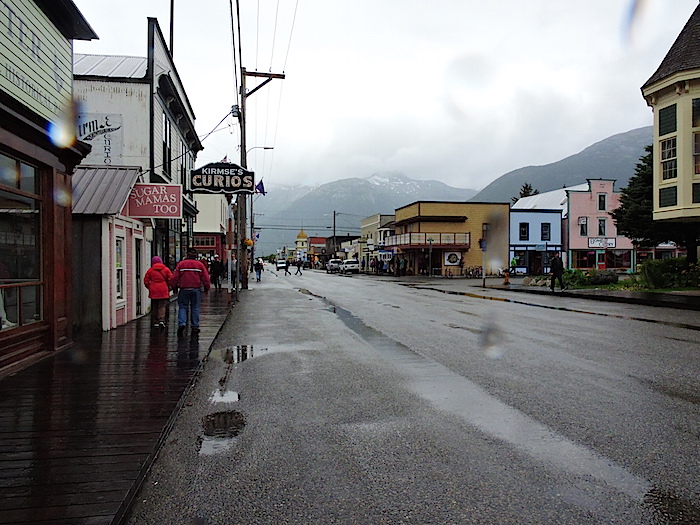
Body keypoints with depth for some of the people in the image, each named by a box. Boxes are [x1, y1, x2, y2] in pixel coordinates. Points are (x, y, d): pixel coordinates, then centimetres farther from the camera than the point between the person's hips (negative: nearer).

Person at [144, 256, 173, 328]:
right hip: (163, 291, -1)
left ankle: (156, 322, 13)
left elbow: (146, 281, 3)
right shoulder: (166, 269, 0)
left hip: (153, 291, 1)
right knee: (162, 306, 0)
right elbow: (171, 279, -3)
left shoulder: (150, 270, 2)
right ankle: (161, 320, -17)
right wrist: (168, 288, 10)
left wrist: (150, 287, 15)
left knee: (155, 307, 11)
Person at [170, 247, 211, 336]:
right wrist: (207, 288, 13)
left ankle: (182, 323, -12)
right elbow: (206, 278, 2)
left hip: (184, 289, -1)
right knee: (195, 308, 8)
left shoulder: (181, 264, 0)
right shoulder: (200, 264, 3)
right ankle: (195, 327, 9)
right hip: (196, 289, 1)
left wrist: (174, 287, 12)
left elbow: (174, 277, -1)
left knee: (182, 307, 7)